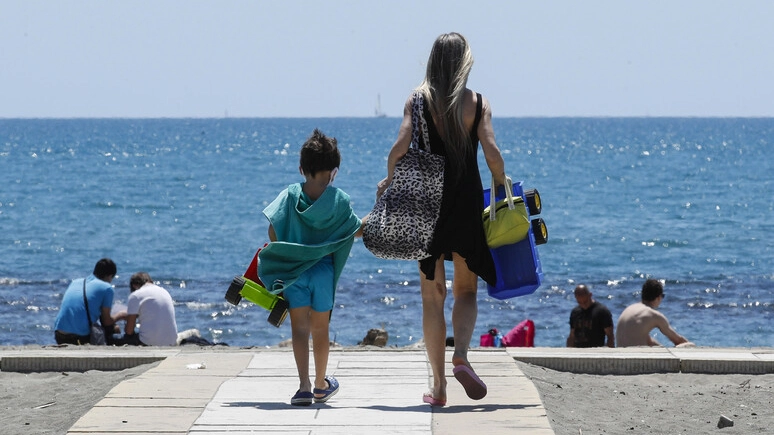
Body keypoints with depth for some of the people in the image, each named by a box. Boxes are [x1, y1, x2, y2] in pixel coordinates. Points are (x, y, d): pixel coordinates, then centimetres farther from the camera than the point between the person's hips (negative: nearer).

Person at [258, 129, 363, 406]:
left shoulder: (290, 195, -4)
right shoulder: (339, 200, -5)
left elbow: (273, 230, -9)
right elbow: (358, 230, 4)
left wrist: (279, 254, 8)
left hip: (292, 271, 0)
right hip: (324, 271, 0)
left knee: (299, 328, 0)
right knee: (320, 329, 14)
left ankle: (304, 386, -13)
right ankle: (321, 385, 28)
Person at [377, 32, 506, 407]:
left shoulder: (419, 99, -1)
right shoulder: (478, 103, -1)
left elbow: (400, 146, -13)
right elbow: (491, 151, -11)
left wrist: (390, 180, 3)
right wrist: (503, 189, 4)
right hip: (467, 203, 0)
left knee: (432, 295, 8)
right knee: (466, 290, 12)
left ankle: (438, 386, 8)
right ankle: (461, 356, -14)